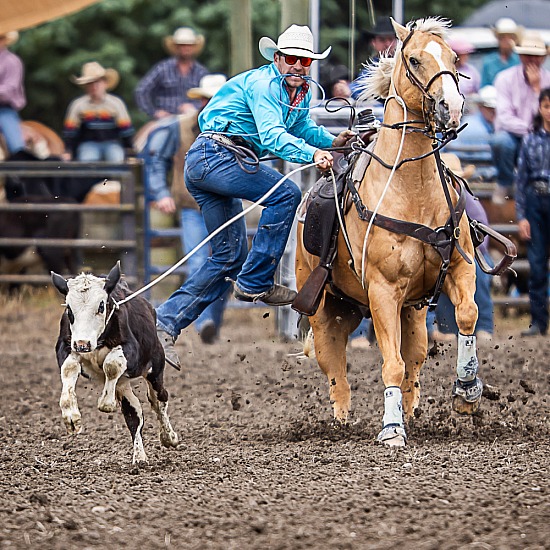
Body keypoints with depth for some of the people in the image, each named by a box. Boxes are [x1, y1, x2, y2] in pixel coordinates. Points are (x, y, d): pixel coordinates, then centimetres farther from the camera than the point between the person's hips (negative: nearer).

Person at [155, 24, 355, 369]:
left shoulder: (302, 94, 16)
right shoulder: (263, 84, -14)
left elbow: (303, 128, 34)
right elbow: (273, 136, -28)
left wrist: (332, 141, 13)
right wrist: (312, 154, -43)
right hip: (217, 155, -10)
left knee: (231, 257, 9)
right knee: (286, 194, -22)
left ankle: (165, 323, 5)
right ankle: (255, 283, -19)